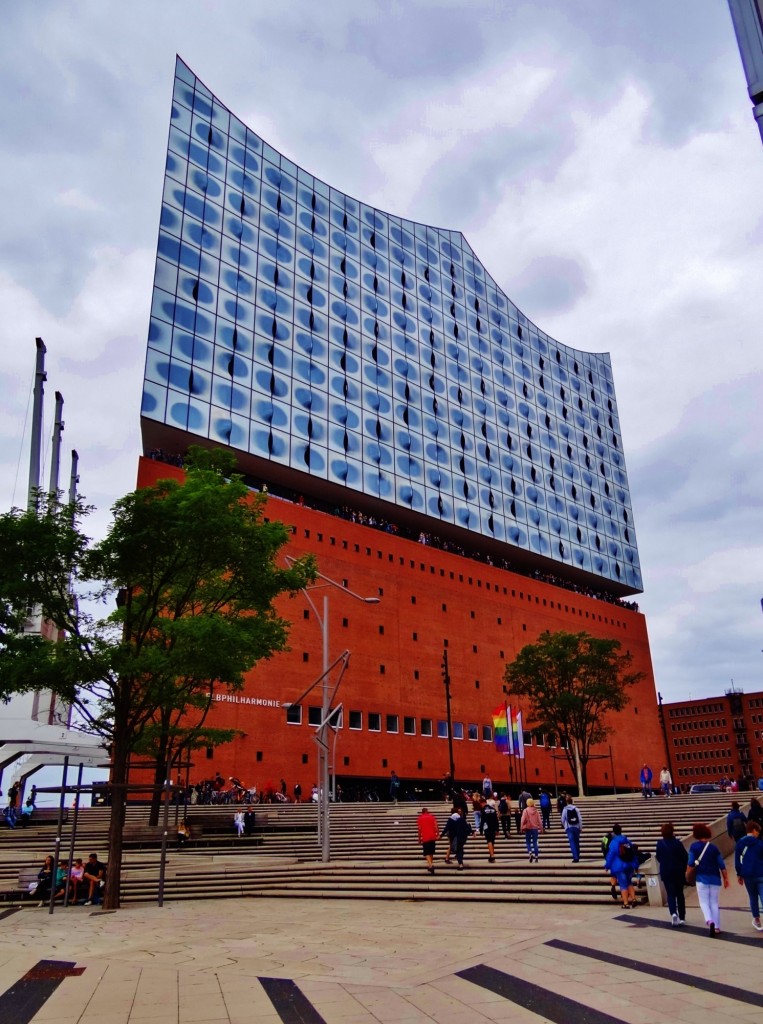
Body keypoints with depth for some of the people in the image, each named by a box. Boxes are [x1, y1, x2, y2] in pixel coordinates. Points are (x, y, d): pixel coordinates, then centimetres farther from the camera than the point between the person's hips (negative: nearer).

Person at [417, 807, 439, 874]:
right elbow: (436, 826, -2)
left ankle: (431, 865, -24)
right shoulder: (432, 817, 8)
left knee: (427, 853, -3)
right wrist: (438, 834, -1)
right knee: (431, 852, 20)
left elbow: (419, 829, -2)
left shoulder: (420, 818, 3)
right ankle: (431, 865, 26)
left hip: (425, 838, -3)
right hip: (432, 837, 3)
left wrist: (419, 838, 5)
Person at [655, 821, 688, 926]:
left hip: (666, 872, 0)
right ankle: (682, 917, 21)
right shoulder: (677, 843, -11)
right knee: (680, 894, 16)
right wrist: (683, 869, 11)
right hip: (678, 872, 0)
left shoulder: (659, 844, -7)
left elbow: (658, 858, 2)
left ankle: (673, 913, -20)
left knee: (670, 894, 4)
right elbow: (685, 857, -5)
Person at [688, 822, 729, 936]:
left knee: (704, 902, 6)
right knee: (714, 903, 13)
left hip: (702, 878, -2)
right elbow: (722, 865, 1)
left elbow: (691, 863, -8)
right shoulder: (714, 847, 1)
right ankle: (717, 927, 10)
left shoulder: (694, 846, -5)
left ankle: (710, 921, -18)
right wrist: (725, 878, 11)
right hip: (715, 878, 3)